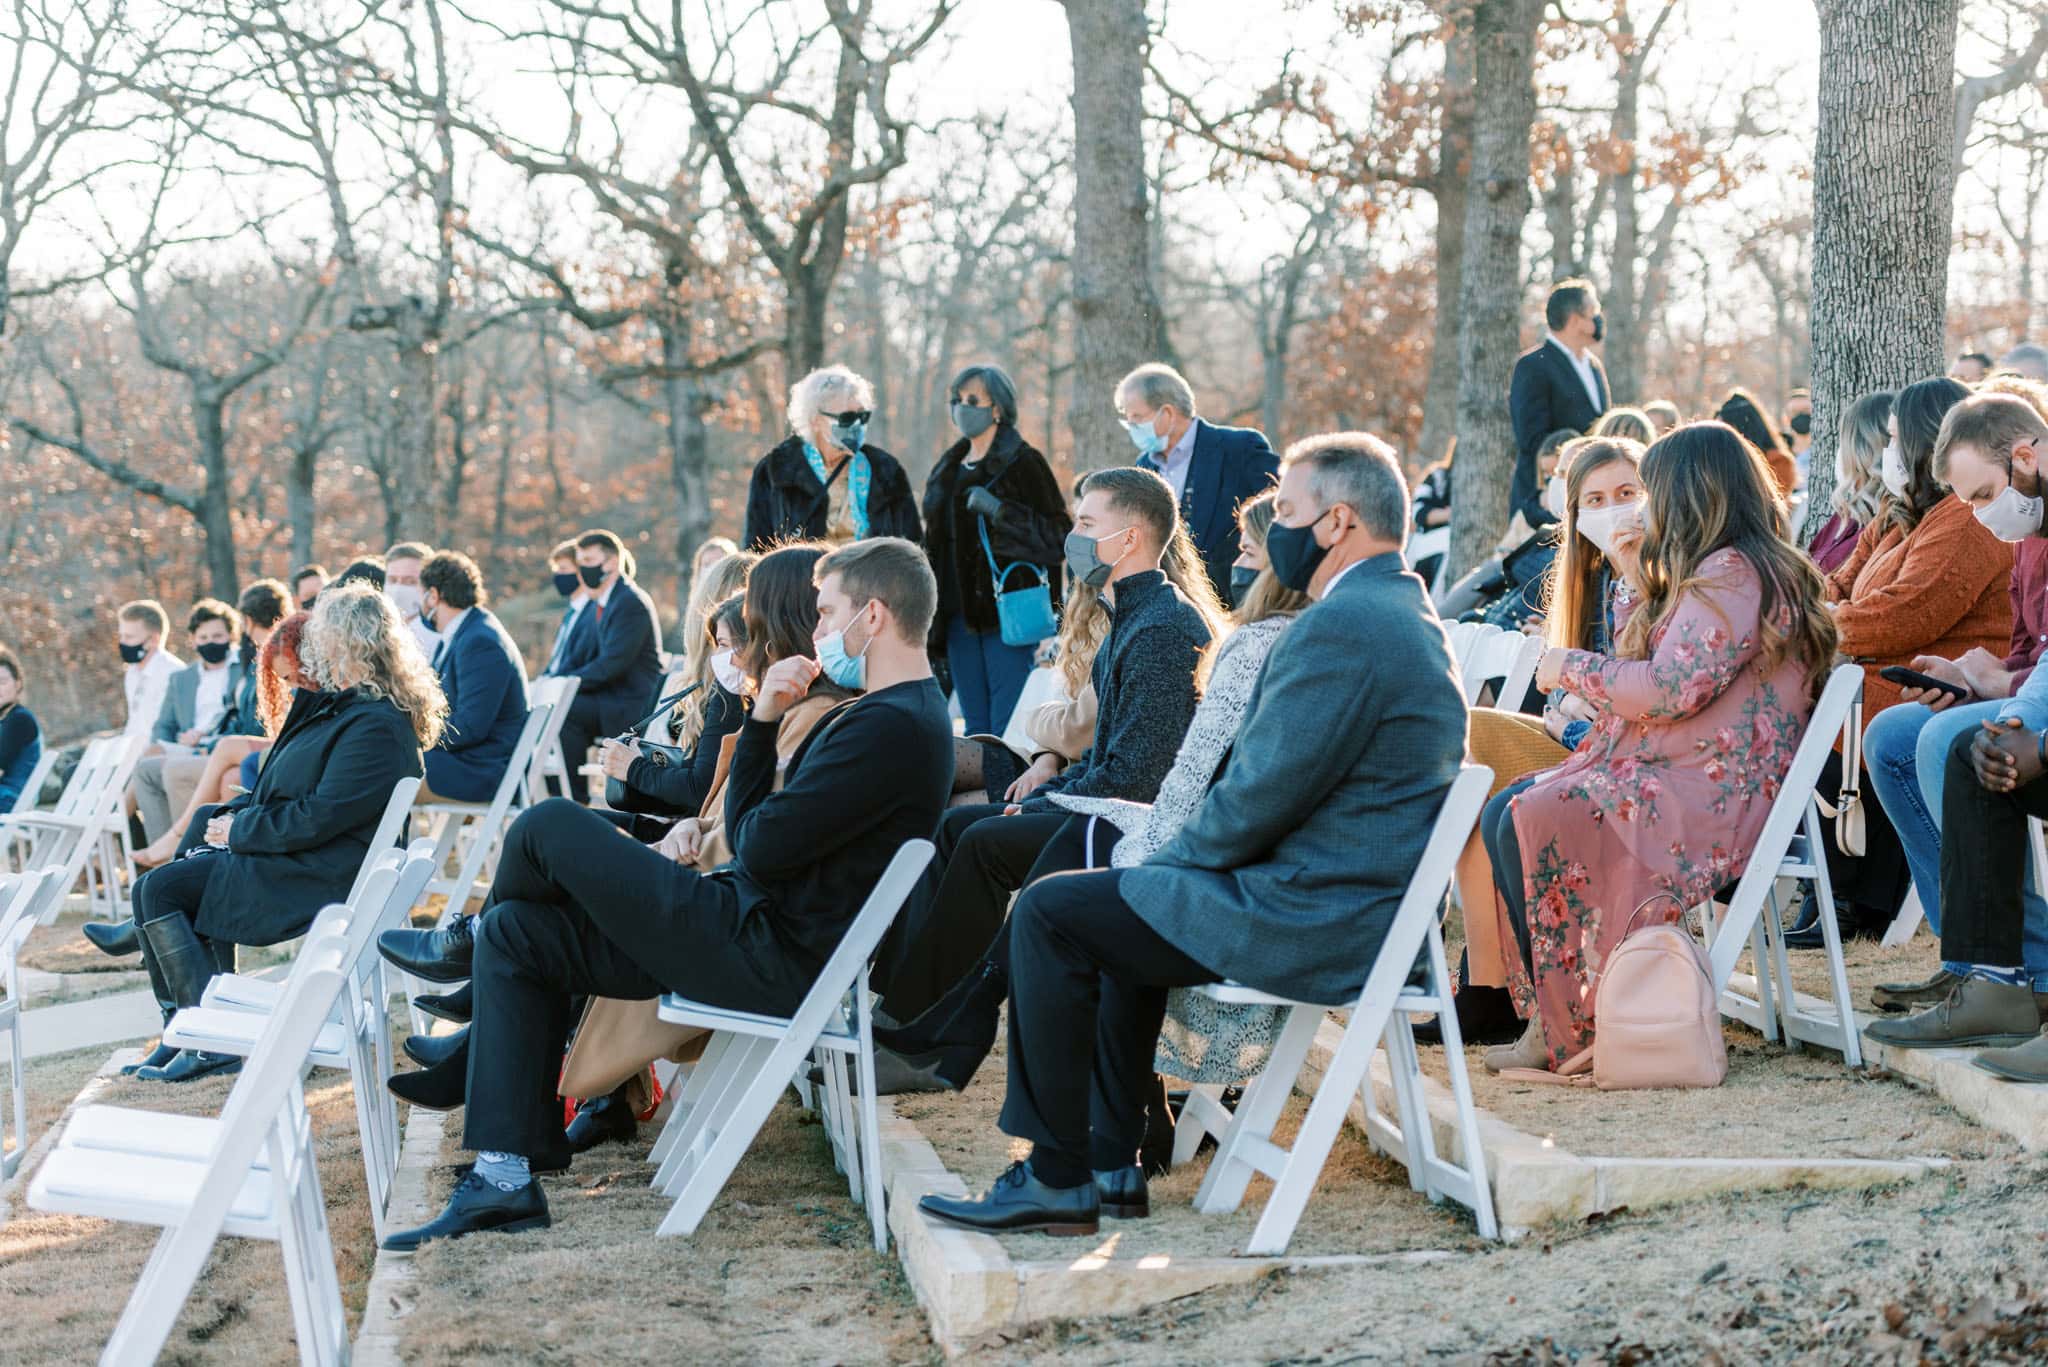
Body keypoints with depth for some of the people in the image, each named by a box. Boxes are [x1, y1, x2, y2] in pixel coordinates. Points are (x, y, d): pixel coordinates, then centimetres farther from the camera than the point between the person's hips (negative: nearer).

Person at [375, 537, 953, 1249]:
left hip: (772, 959, -11)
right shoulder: (894, 714, 17)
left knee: (548, 825, -5)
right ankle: (504, 1176, 6)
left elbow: (761, 848, -21)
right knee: (515, 933, 8)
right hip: (763, 937, 11)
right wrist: (763, 720, 3)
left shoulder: (894, 727, -18)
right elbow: (747, 828, 16)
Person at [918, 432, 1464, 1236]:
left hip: (1313, 925, -11)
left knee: (1049, 916, -5)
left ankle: (1057, 1179, 1)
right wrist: (1172, 866, 11)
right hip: (1362, 905, 11)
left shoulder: (1343, 623, -20)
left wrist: (1168, 862, -3)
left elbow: (1259, 798, -21)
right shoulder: (1406, 612, 15)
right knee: (1118, 907, 26)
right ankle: (1112, 1164, 25)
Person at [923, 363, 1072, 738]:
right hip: (960, 615, 7)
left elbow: (1059, 536, -11)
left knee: (1008, 731, -9)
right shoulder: (948, 468, 16)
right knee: (975, 729, 9)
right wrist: (935, 616, 19)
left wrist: (999, 511, -20)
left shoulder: (1023, 463, -5)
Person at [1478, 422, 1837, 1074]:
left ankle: (1563, 1028, -15)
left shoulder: (1731, 574, -12)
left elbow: (1672, 688, -20)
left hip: (1710, 797, -11)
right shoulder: (1726, 571, 22)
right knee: (1501, 811, -2)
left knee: (1532, 819, -24)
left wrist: (1572, 667, -6)